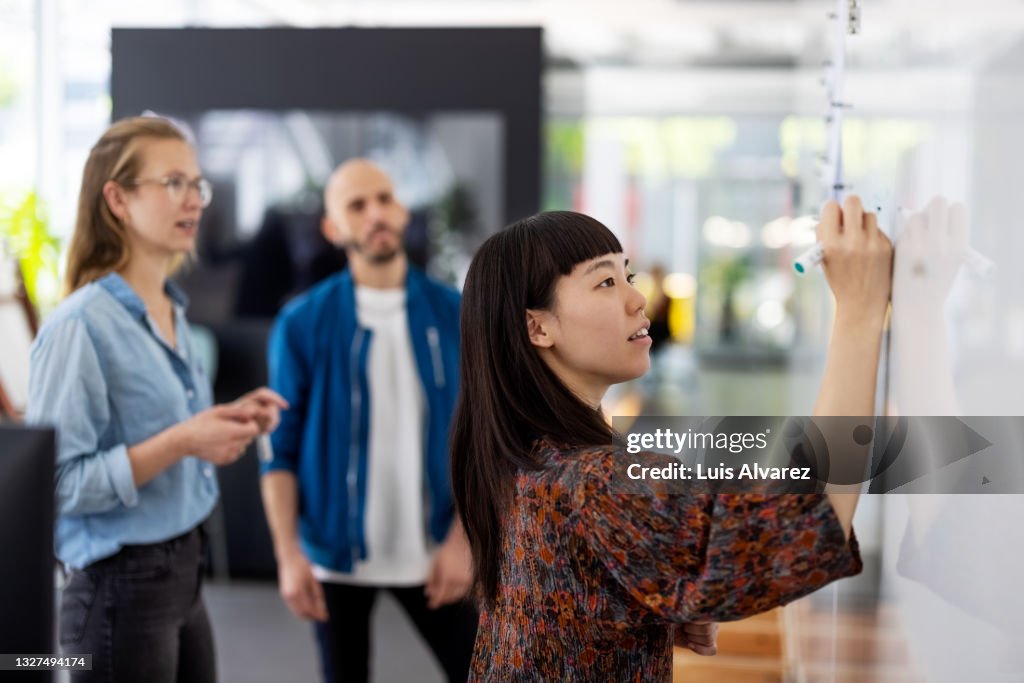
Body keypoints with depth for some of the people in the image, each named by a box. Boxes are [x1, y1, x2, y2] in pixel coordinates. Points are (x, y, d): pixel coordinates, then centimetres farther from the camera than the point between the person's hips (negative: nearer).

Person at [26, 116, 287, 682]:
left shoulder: (174, 313, 9)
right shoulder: (80, 325, -16)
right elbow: (57, 483, -21)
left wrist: (226, 425, 3)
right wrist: (180, 442, -25)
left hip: (184, 575, 8)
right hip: (120, 589, -8)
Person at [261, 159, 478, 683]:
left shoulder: (454, 315, -2)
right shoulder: (302, 324, -5)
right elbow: (281, 448, -4)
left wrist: (461, 540, -7)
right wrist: (288, 556, -10)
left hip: (429, 555, 1)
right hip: (336, 553, -1)